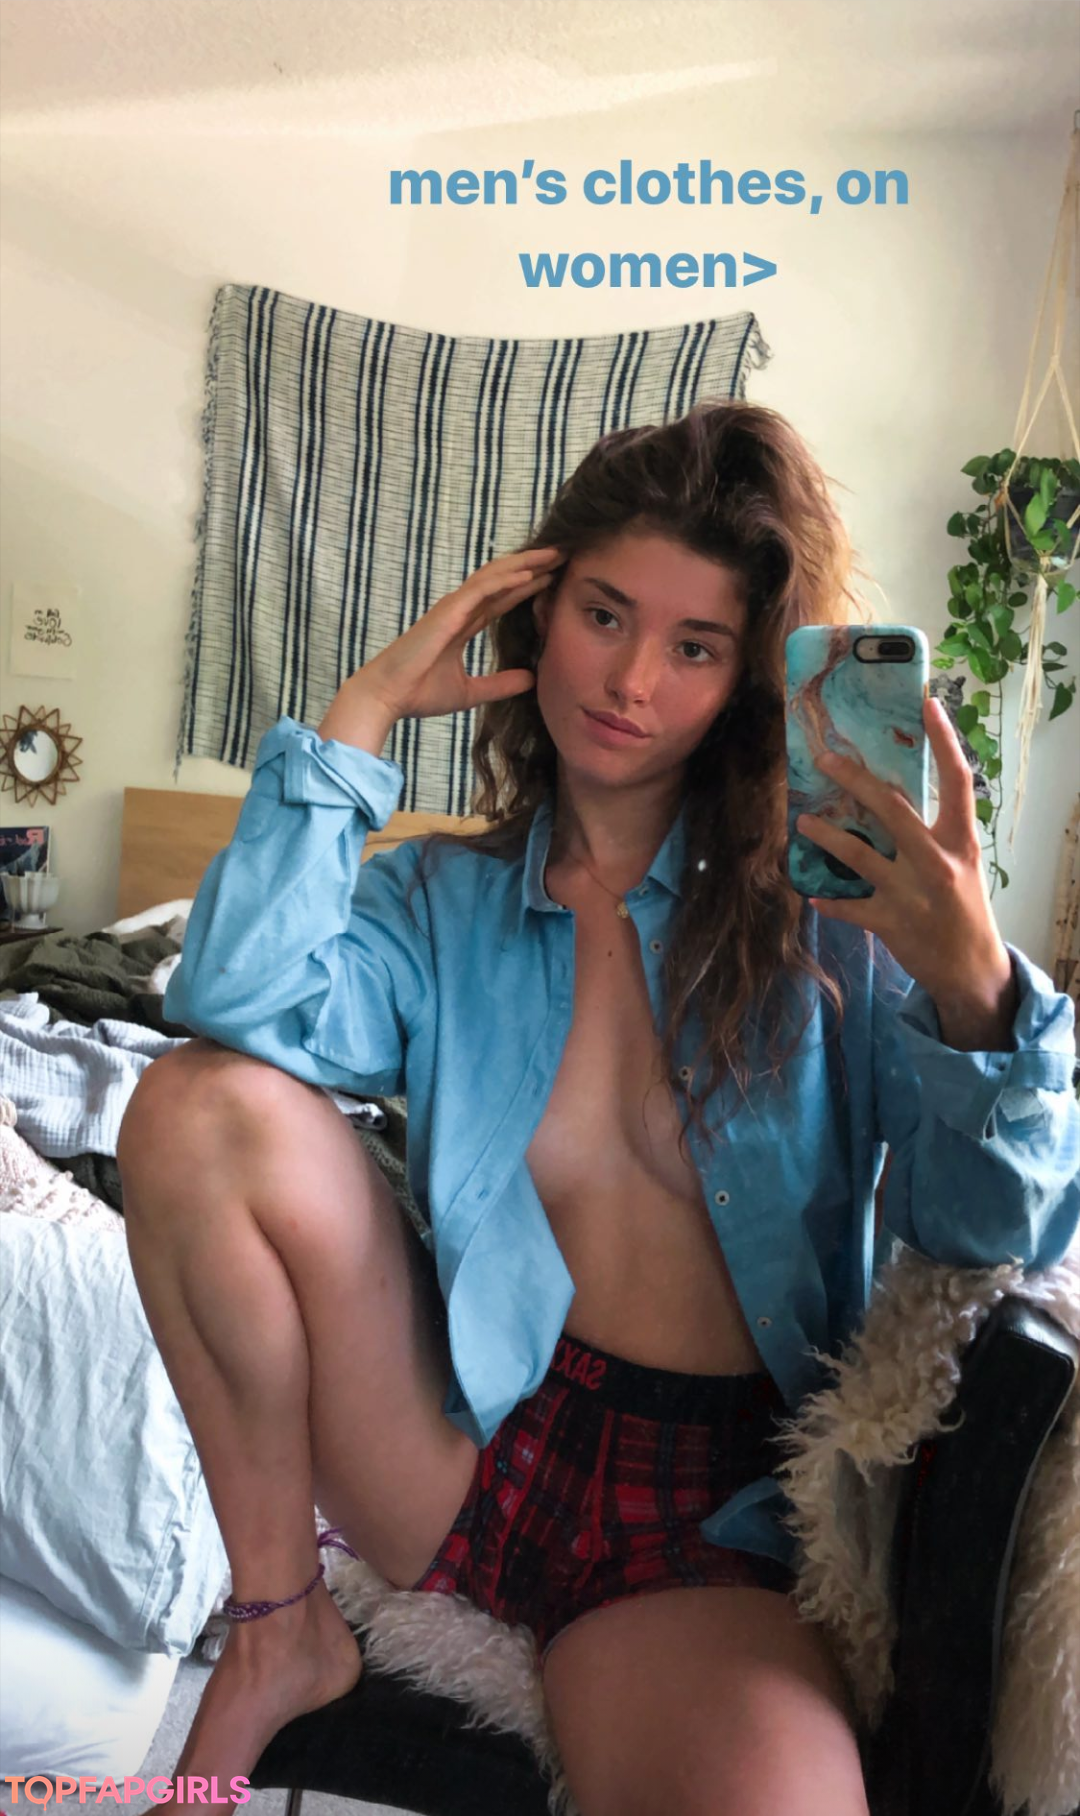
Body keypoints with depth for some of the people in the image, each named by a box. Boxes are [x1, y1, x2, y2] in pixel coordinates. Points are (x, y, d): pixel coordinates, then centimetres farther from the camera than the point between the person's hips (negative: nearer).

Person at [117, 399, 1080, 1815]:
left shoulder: (826, 906, -2)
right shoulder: (440, 898, 4)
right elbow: (241, 1009, -16)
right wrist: (362, 712, -12)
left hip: (711, 1509, -2)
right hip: (463, 1438, 3)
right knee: (201, 1108, -18)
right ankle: (280, 1628, 0)